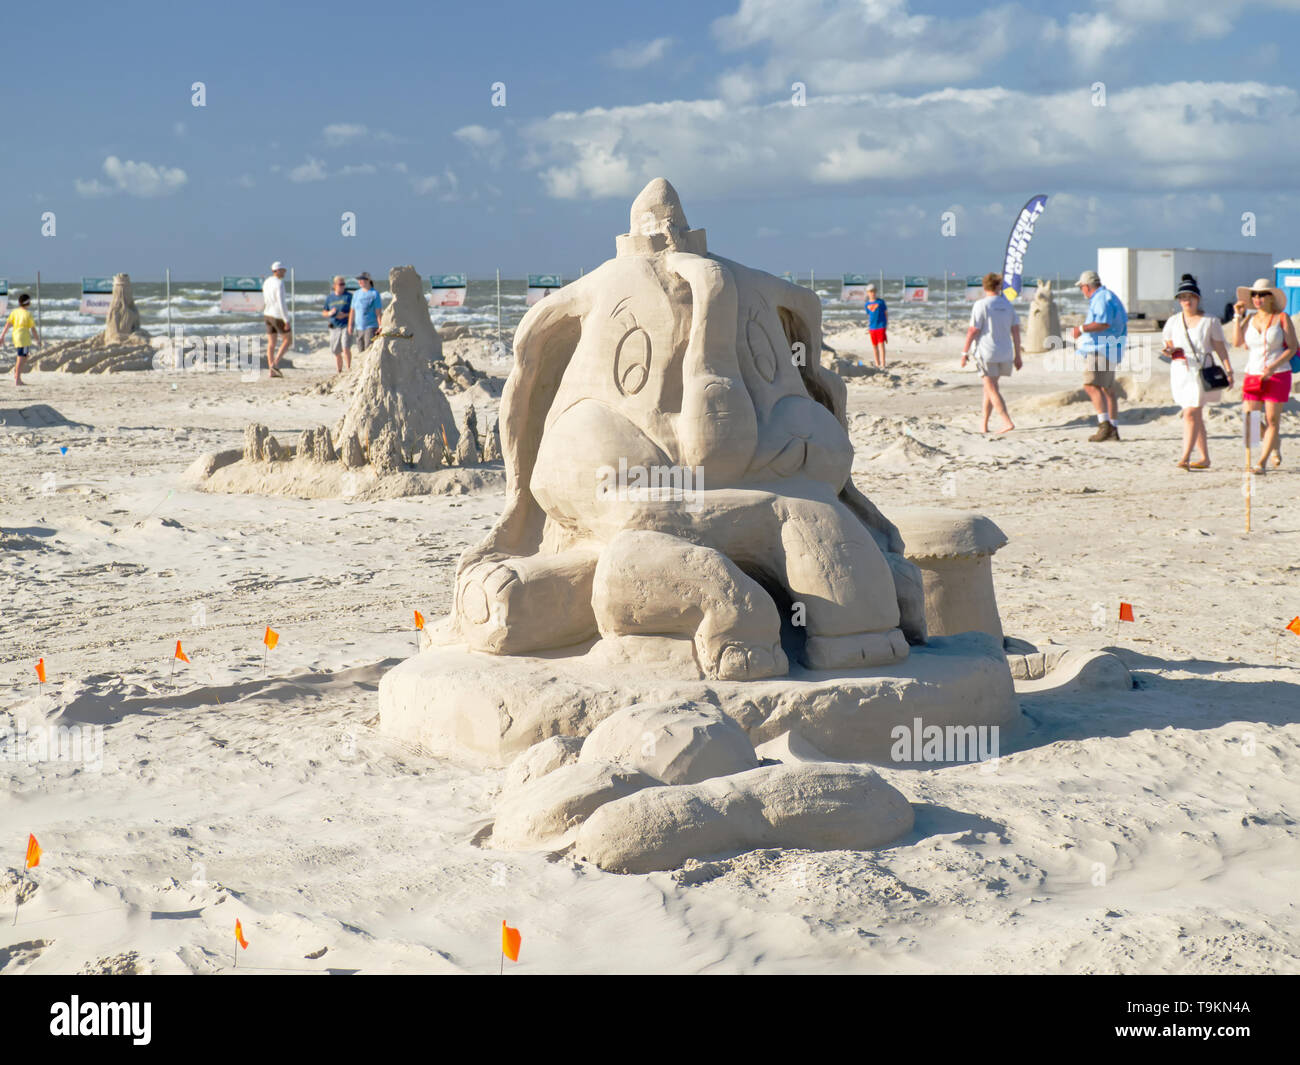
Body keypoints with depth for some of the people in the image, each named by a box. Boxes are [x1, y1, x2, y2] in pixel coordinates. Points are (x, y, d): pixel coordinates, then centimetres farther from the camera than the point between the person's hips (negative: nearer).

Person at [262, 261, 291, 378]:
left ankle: (271, 370, 6)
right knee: (287, 339, 6)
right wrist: (286, 320, -22)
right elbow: (281, 303, -24)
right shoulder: (279, 284, -19)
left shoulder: (266, 282, 8)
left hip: (268, 315, 8)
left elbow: (263, 302, 15)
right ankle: (275, 364, -5)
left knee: (271, 343, 8)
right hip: (278, 316, -8)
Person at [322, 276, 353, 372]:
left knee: (346, 348, -20)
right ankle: (339, 371, 17)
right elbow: (324, 312, 17)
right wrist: (329, 313, -5)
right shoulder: (329, 297, 12)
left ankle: (349, 368, -10)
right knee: (337, 352, 7)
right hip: (334, 327, 4)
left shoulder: (349, 296, 2)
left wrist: (346, 315, -16)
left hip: (346, 326, -4)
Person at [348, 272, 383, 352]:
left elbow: (378, 312, -8)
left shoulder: (374, 294, -5)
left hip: (371, 327, -6)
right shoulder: (356, 294, 12)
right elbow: (352, 311, 15)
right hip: (359, 328, 6)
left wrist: (381, 326, -15)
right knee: (361, 351, 8)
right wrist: (350, 325, 6)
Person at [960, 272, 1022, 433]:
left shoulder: (981, 305, -9)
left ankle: (1007, 421, -16)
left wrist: (965, 352, -2)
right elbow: (1016, 331, 7)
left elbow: (973, 330, -11)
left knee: (992, 390, -5)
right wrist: (1017, 355, 12)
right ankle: (984, 423, 22)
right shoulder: (1007, 305, 7)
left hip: (987, 352, -6)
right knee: (990, 387, 17)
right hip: (1005, 353, 6)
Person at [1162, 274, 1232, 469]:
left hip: (1201, 372, -4)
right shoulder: (1173, 322, 12)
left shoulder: (1210, 321, 3)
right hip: (1180, 373, 4)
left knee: (1190, 413, -16)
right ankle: (1205, 458, 16)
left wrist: (1228, 371, -5)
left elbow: (1220, 348, 3)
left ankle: (1185, 458, -20)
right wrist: (1169, 351, -8)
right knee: (1196, 416, 9)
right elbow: (1168, 347, 17)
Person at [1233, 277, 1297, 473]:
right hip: (1253, 374, 4)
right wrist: (1238, 316, -4)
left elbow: (1292, 348, -5)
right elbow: (1237, 342, -2)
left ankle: (1262, 461, -1)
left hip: (1277, 375, -4)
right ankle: (1276, 443, 26)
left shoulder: (1282, 318, -2)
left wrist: (1273, 367, -18)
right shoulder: (1249, 319, 10)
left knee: (1272, 419, -5)